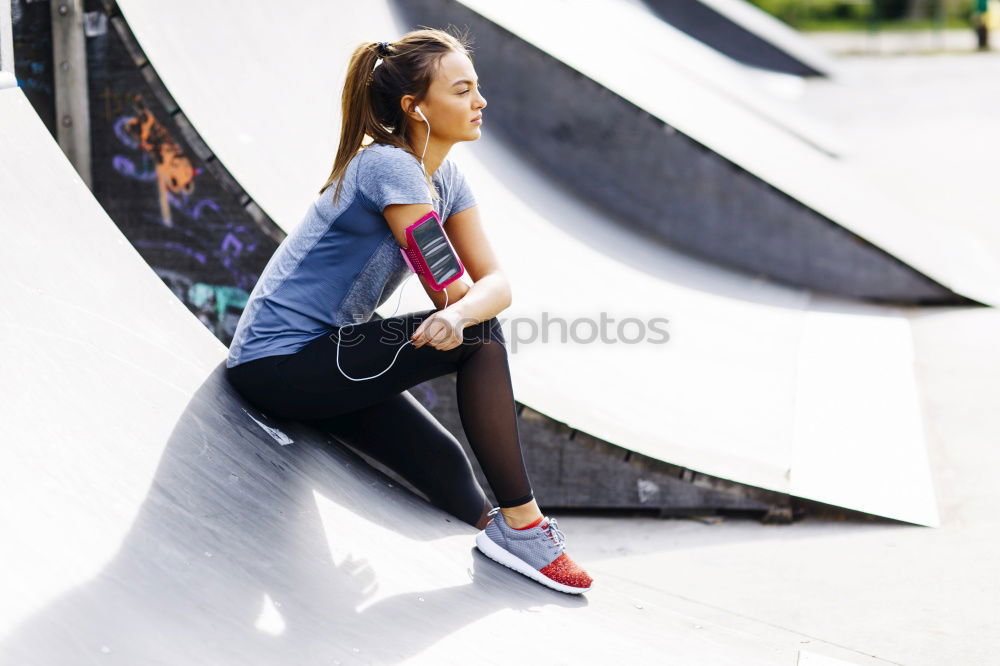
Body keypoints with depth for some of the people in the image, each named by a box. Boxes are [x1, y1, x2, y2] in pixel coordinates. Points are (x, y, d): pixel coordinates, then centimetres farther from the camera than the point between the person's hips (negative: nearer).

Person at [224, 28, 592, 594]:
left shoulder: (447, 178, 6)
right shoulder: (388, 166, -21)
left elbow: (495, 281, -8)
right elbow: (448, 290, -26)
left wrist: (459, 314, -26)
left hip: (322, 359, 9)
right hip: (277, 362, -9)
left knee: (444, 465, 7)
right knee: (480, 336, -15)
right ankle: (521, 522, -9)